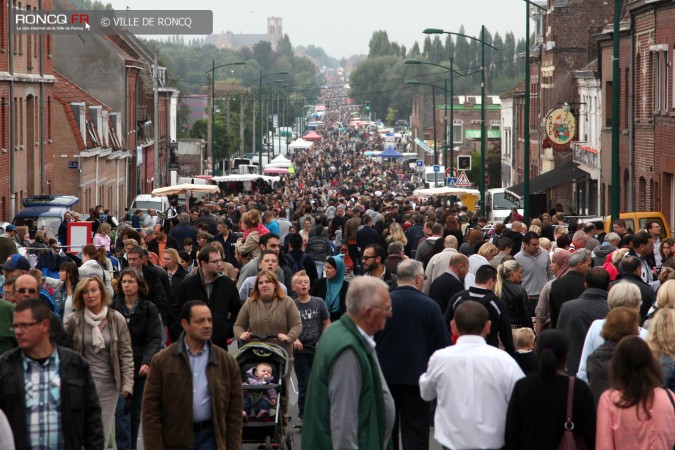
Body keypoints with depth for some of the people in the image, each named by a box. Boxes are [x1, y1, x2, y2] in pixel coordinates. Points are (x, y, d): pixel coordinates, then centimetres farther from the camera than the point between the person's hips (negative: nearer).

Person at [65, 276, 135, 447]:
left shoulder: (117, 319, -3)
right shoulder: (75, 320, -4)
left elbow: (126, 354, -1)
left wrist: (127, 384, -6)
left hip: (109, 382, 1)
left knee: (104, 429, 7)